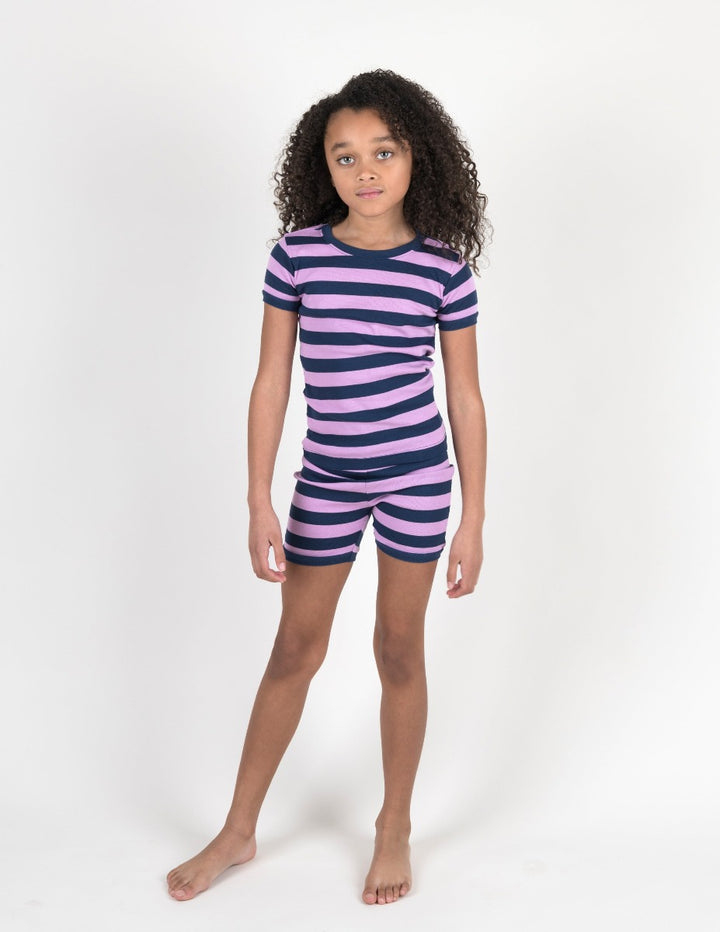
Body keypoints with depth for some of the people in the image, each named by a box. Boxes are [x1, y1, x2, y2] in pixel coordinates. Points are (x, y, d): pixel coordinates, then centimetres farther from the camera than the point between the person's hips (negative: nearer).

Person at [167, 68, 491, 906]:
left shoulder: (444, 268, -6)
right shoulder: (296, 255, -5)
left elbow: (466, 398, 0)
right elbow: (271, 383, -1)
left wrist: (473, 520, 0)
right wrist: (259, 502, -5)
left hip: (418, 475, -1)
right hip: (327, 477, 1)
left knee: (399, 650, 10)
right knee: (295, 651, 10)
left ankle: (395, 827, 29)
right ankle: (238, 831, 26)